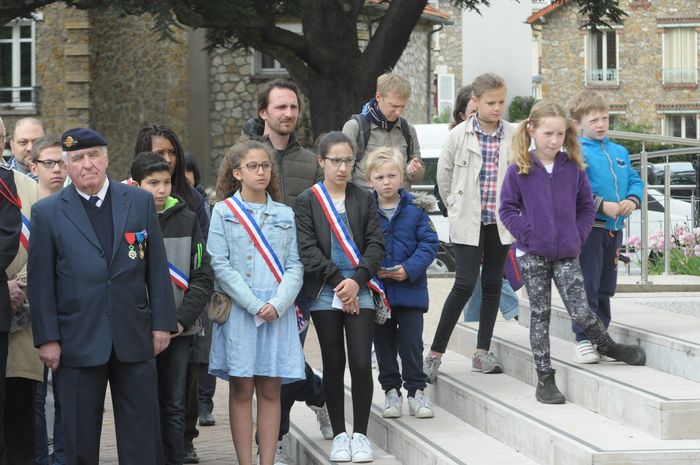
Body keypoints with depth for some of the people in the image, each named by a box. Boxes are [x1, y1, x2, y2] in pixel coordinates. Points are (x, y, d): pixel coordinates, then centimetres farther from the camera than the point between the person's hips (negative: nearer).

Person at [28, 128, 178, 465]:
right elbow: (40, 282, 0)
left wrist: (162, 323, 2)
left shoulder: (141, 202, 6)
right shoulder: (47, 213, 1)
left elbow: (157, 268, 7)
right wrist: (47, 338, -5)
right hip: (78, 344, -1)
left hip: (134, 339, 1)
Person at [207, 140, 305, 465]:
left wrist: (278, 303, -11)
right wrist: (254, 306, -13)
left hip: (278, 312, 3)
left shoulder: (285, 215, 11)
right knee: (241, 389, 0)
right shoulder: (223, 212, 2)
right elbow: (220, 265, -5)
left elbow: (295, 265, 6)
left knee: (270, 390, 3)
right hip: (238, 311, -2)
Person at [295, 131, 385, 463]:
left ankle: (360, 434, 5)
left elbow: (375, 244, 2)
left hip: (359, 292, 1)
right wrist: (337, 281, -12)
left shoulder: (364, 199, 7)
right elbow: (308, 249, -5)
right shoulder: (307, 202, 2)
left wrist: (356, 280, -12)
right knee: (333, 364, 6)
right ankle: (339, 434, 14)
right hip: (324, 294, -1)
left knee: (361, 363, -6)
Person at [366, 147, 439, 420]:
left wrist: (410, 269, -16)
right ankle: (391, 391, 23)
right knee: (384, 343, 11)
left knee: (411, 342, 2)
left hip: (410, 289, -1)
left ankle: (416, 390, 14)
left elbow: (429, 243, -4)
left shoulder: (415, 209, -3)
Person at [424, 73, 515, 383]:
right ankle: (435, 353, -3)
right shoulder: (459, 135, -5)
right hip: (468, 223, -3)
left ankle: (482, 352, 17)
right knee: (465, 285, -10)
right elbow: (444, 175, 6)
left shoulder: (514, 136, 0)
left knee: (492, 285, 8)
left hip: (500, 222, 3)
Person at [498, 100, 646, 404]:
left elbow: (586, 207, 10)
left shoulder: (573, 168, 2)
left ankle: (608, 347, 21)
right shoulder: (519, 170, -4)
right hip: (533, 255, -1)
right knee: (540, 315, 4)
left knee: (581, 312, -7)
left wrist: (578, 235, -1)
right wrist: (527, 233, -11)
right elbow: (508, 208, 0)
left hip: (566, 254, 1)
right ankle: (545, 379, 10)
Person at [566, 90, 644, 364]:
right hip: (588, 227, -7)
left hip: (614, 228, 7)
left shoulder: (620, 152, 15)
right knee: (587, 287, -7)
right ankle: (583, 340, -2)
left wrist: (633, 200, -5)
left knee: (606, 287, 14)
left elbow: (635, 180, 16)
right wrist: (603, 205, -21)